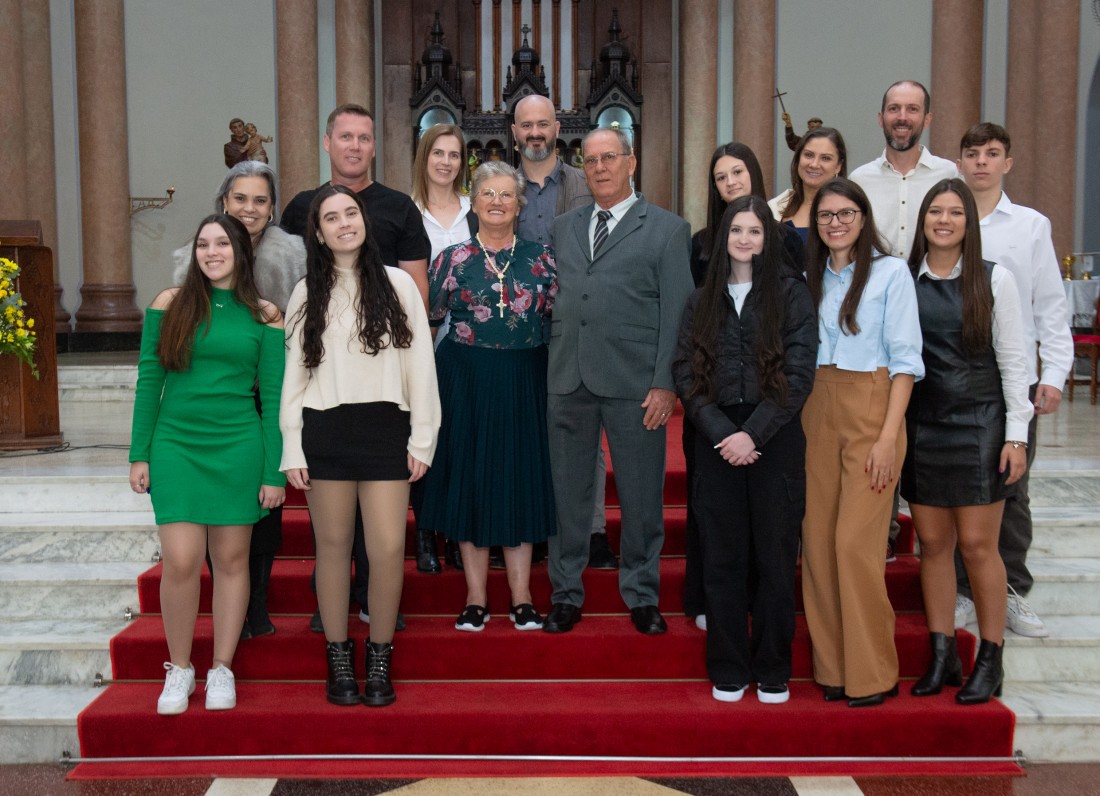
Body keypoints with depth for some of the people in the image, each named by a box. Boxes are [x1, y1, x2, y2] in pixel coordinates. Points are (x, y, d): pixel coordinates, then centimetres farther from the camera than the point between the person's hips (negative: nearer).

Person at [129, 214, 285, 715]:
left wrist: (274, 472, -1)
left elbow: (273, 397, 2)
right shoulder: (170, 303, 4)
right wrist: (139, 455, 1)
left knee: (231, 559, 6)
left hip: (238, 448, 0)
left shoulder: (264, 316, 2)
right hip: (176, 444, 0)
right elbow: (149, 382, 5)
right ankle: (179, 668, 14)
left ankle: (222, 669, 21)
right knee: (181, 561, -6)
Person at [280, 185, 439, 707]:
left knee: (388, 550, -5)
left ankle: (380, 659, 12)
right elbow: (293, 374, 7)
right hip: (324, 430, 1)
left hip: (385, 428, -1)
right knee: (333, 546, 7)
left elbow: (420, 364, 4)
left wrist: (422, 439, -1)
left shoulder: (397, 284, 5)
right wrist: (292, 450, 2)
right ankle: (338, 659, 19)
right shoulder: (307, 294, 8)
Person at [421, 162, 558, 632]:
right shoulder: (452, 259, 1)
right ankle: (476, 599, 14)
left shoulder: (539, 257, 4)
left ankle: (522, 598, 14)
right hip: (466, 381, -1)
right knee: (470, 479, 4)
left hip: (523, 383, 1)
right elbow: (429, 319, 3)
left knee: (521, 480, 5)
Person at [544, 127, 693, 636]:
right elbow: (553, 300, 15)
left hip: (634, 383, -3)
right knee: (567, 492, 9)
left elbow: (677, 312, -2)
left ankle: (642, 597, 20)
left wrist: (665, 383, -9)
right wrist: (547, 366, 5)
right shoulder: (563, 227, 16)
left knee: (641, 497, 5)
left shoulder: (667, 229, 4)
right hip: (567, 381, 3)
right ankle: (566, 594, 22)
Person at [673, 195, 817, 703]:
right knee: (722, 558, 5)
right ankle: (728, 671, 15)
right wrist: (721, 431, -10)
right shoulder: (703, 300, 12)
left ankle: (772, 671, 15)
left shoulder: (791, 292, 3)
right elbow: (685, 372, 4)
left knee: (774, 557, 2)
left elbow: (799, 371, -5)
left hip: (775, 439, -2)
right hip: (717, 442, 2)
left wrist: (753, 433, -13)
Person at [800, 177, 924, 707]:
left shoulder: (890, 272, -2)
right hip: (815, 412, 5)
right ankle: (832, 665, 14)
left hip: (871, 410, -5)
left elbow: (905, 359, -6)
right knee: (818, 539, 2)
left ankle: (873, 674, 5)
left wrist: (889, 436, -13)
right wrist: (795, 420, 3)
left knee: (855, 542, -9)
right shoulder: (810, 278, 14)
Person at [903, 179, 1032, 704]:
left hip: (978, 424, -2)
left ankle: (990, 660, 12)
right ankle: (942, 656, 17)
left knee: (977, 544, -1)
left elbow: (1011, 360, 0)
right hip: (920, 425, 2)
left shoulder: (994, 279, 0)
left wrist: (1016, 435, -4)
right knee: (933, 543, 6)